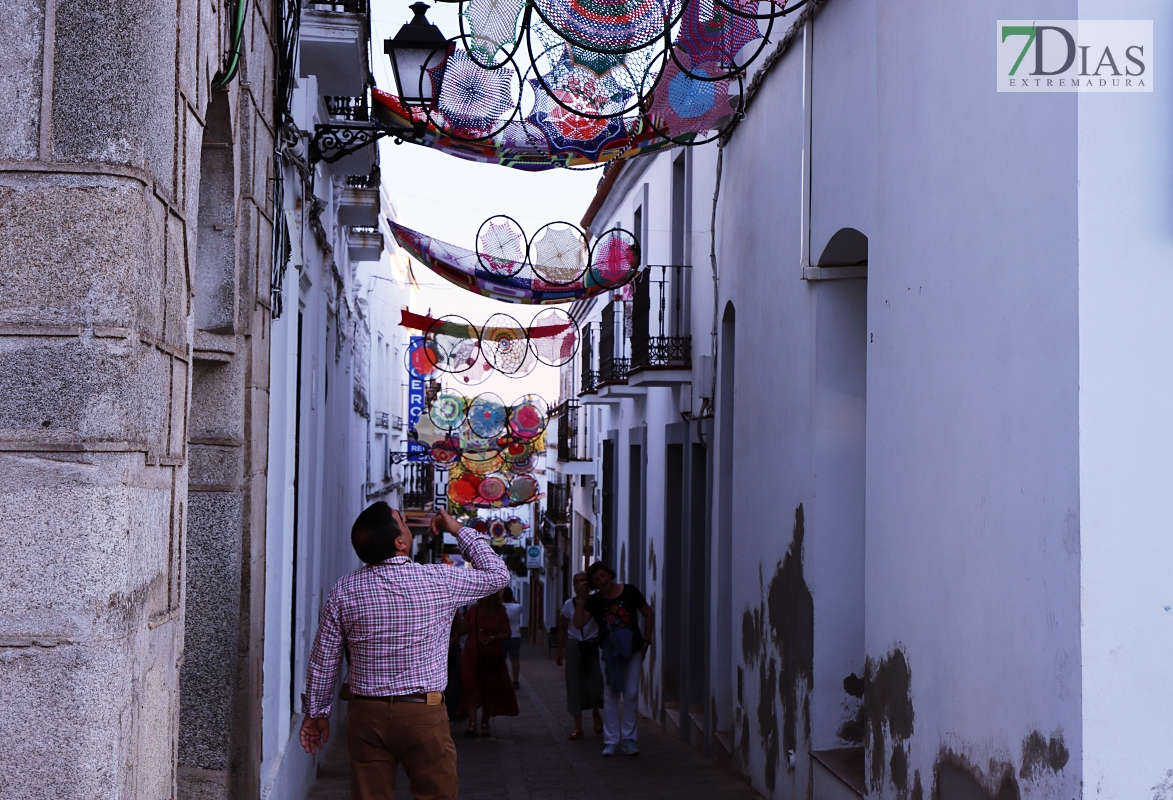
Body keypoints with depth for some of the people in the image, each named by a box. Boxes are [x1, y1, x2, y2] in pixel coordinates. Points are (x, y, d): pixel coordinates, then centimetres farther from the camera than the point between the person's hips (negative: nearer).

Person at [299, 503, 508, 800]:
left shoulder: (343, 592, -2)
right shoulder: (440, 581, -8)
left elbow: (323, 661, 3)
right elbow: (497, 574, 9)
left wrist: (316, 712, 16)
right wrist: (459, 530, 17)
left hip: (367, 715, 3)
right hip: (425, 715, -2)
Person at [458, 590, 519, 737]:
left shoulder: (500, 613, -1)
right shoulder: (472, 610, 7)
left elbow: (507, 634, 1)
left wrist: (493, 638, -14)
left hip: (491, 657, -1)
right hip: (473, 655, 1)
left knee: (489, 691, 6)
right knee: (472, 688, -12)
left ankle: (485, 725, 17)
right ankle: (472, 724, -18)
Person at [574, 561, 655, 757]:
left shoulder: (629, 592, -7)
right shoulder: (594, 601, -5)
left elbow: (649, 615, 1)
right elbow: (579, 622, -17)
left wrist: (646, 642, -3)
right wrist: (580, 600, -23)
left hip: (632, 650, -1)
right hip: (609, 651, 1)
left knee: (631, 694, -2)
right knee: (611, 694, 2)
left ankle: (629, 739, 6)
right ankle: (611, 740, 6)